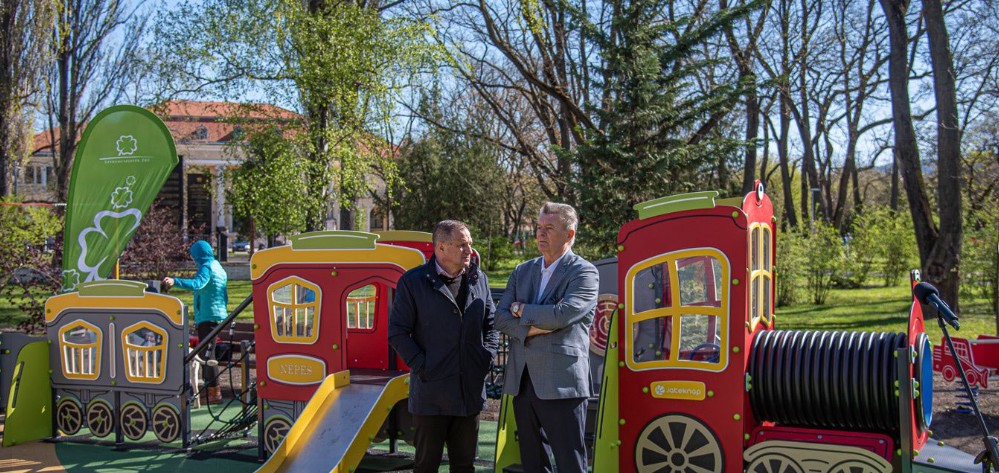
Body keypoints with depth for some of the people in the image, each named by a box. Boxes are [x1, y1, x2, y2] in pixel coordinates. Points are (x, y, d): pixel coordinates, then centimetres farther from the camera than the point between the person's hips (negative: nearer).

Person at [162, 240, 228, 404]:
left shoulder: (206, 267, -11)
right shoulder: (218, 267, 19)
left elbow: (197, 284, -31)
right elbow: (224, 296, 25)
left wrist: (175, 281, -39)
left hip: (207, 315, -10)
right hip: (218, 315, 10)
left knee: (207, 353, -9)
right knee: (208, 352, 16)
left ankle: (214, 392, -11)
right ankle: (210, 387, 22)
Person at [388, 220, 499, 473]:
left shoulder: (479, 279, 8)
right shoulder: (413, 282, -5)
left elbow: (491, 324, 15)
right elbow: (397, 332, -5)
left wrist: (486, 357, 2)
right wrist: (422, 367, -11)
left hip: (471, 391, 4)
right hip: (431, 393, -4)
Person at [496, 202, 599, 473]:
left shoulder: (584, 273, -5)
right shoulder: (522, 272, 14)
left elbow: (562, 314, -20)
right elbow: (501, 319, 5)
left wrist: (522, 310, -4)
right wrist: (533, 327, -13)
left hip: (561, 383, -6)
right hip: (522, 381, 6)